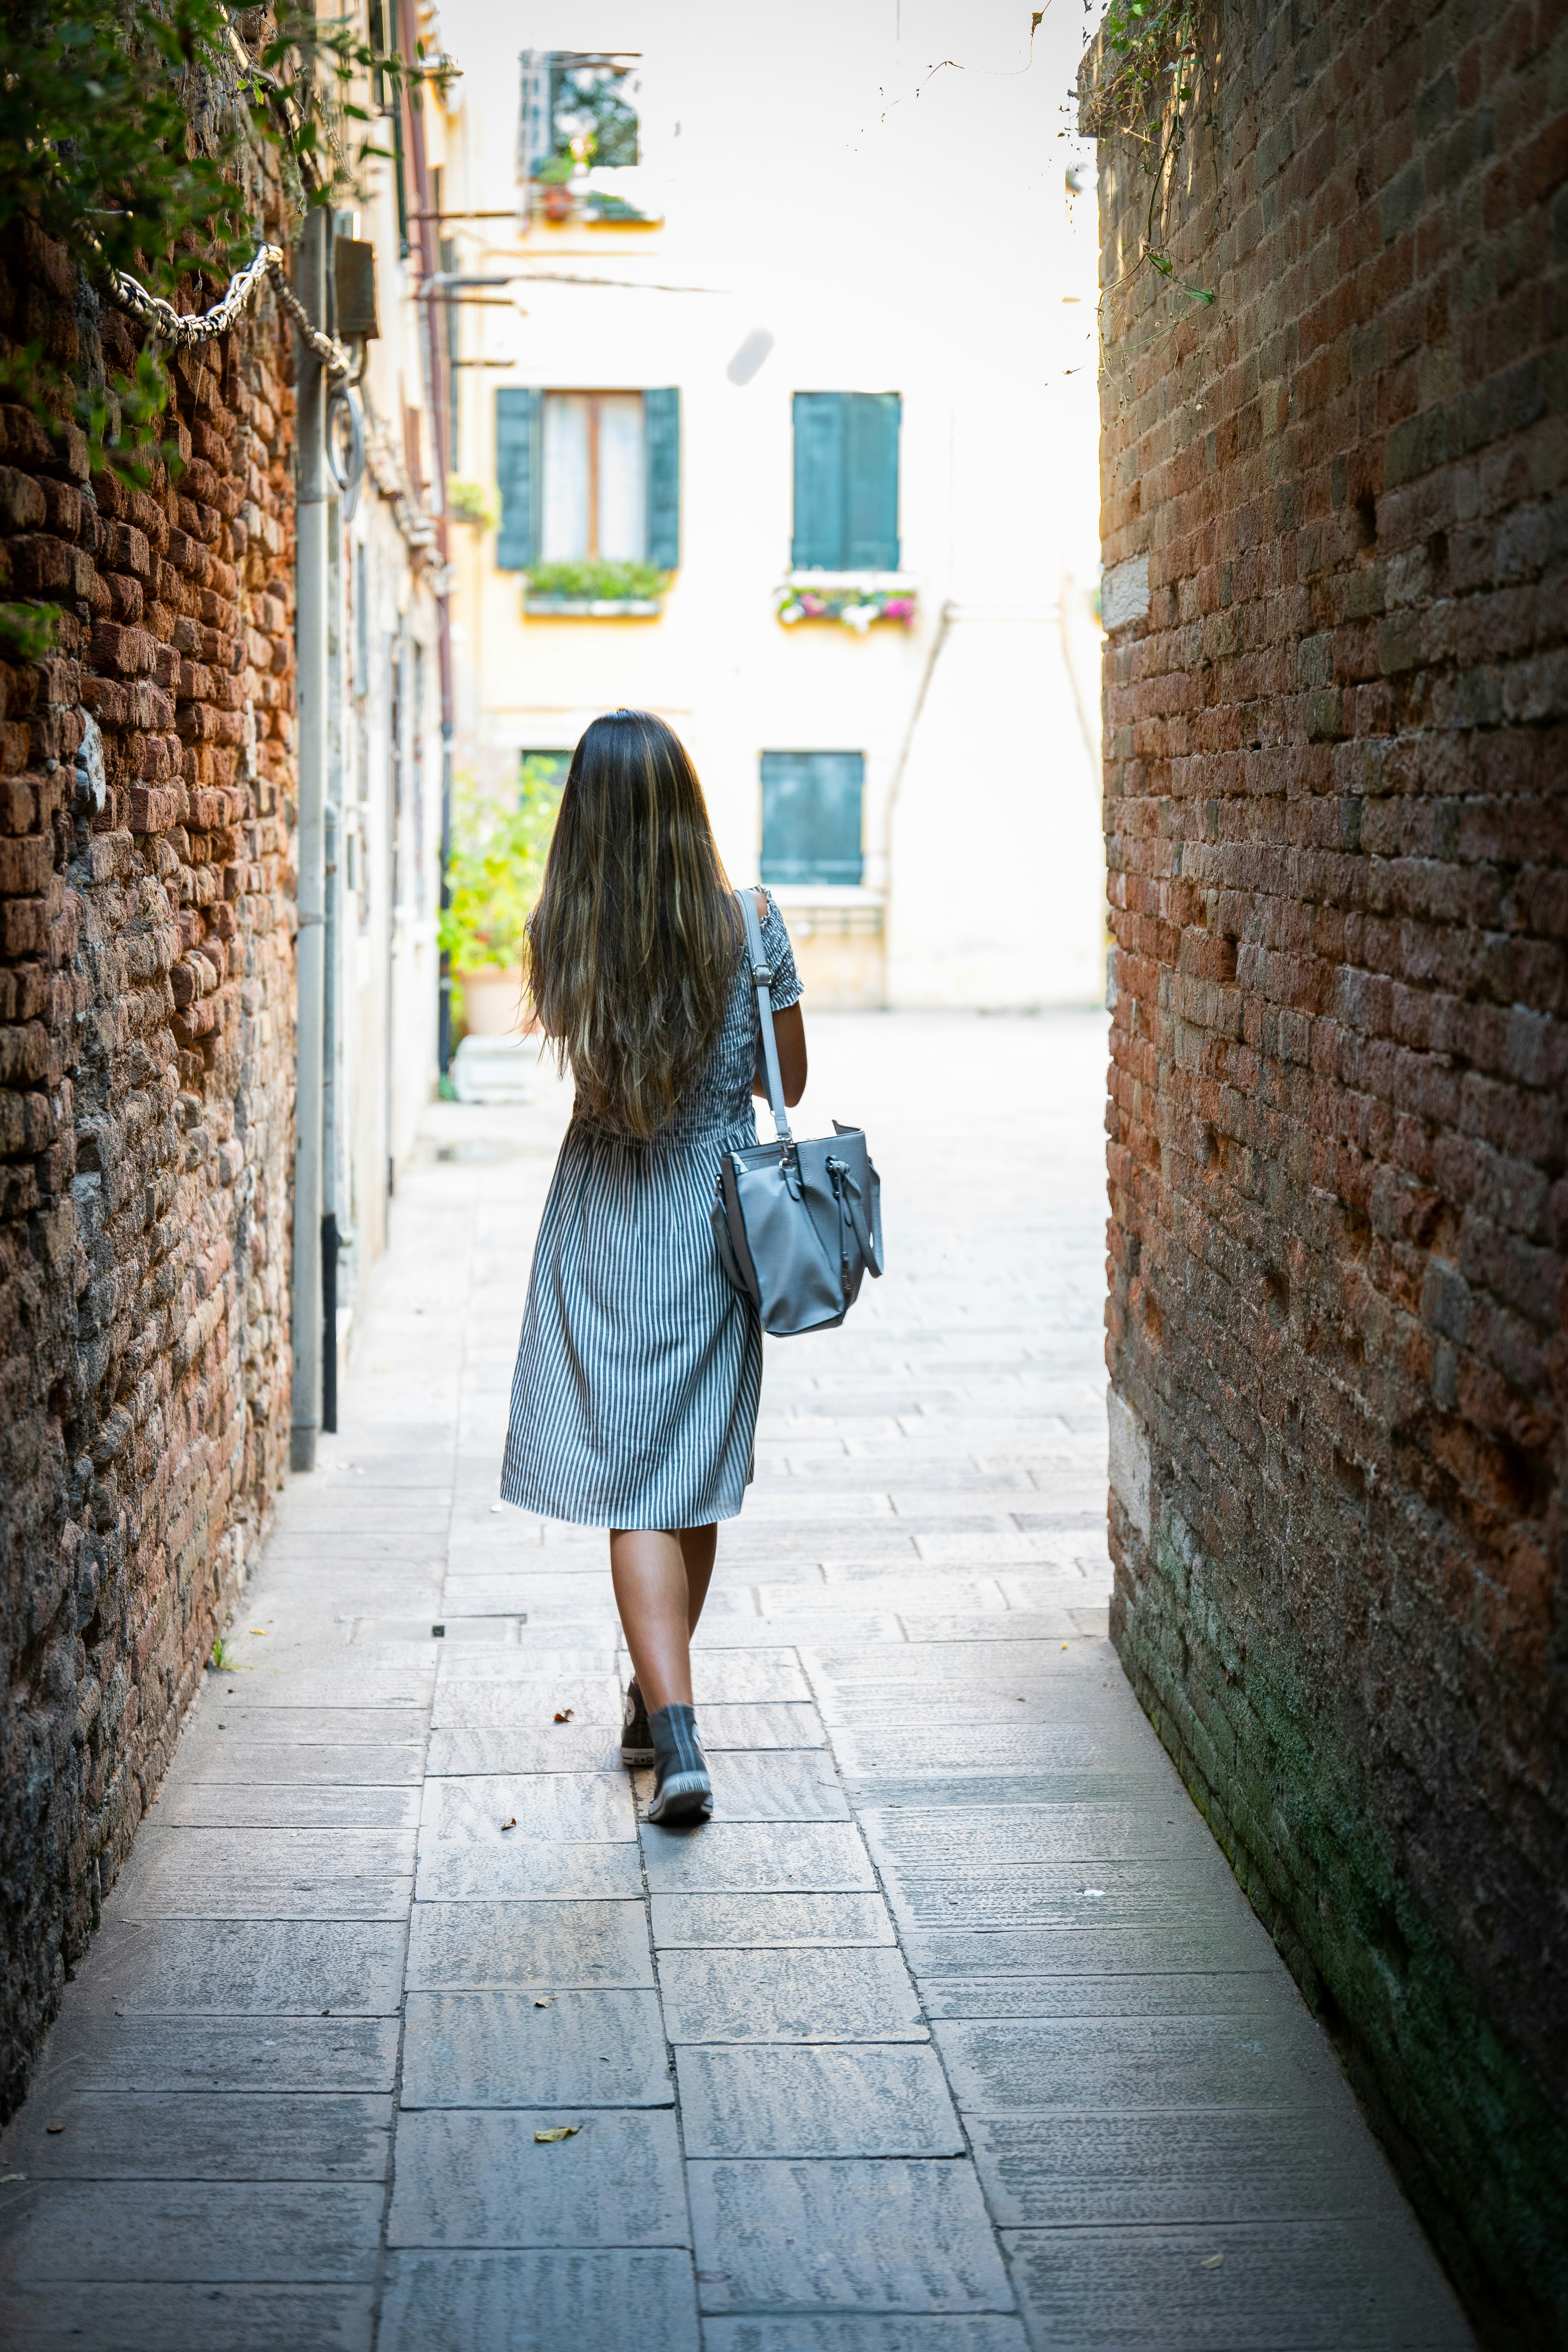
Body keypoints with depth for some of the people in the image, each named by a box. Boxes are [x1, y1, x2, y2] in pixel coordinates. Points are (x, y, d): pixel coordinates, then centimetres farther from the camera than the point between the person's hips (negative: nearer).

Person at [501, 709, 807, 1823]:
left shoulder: (558, 934, -10)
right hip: (717, 1219, 1)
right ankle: (660, 1702, 33)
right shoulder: (749, 924, -10)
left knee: (629, 1486, -1)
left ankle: (676, 1735, -13)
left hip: (605, 1229, -1)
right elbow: (787, 1079, 1)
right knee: (696, 1477, 16)